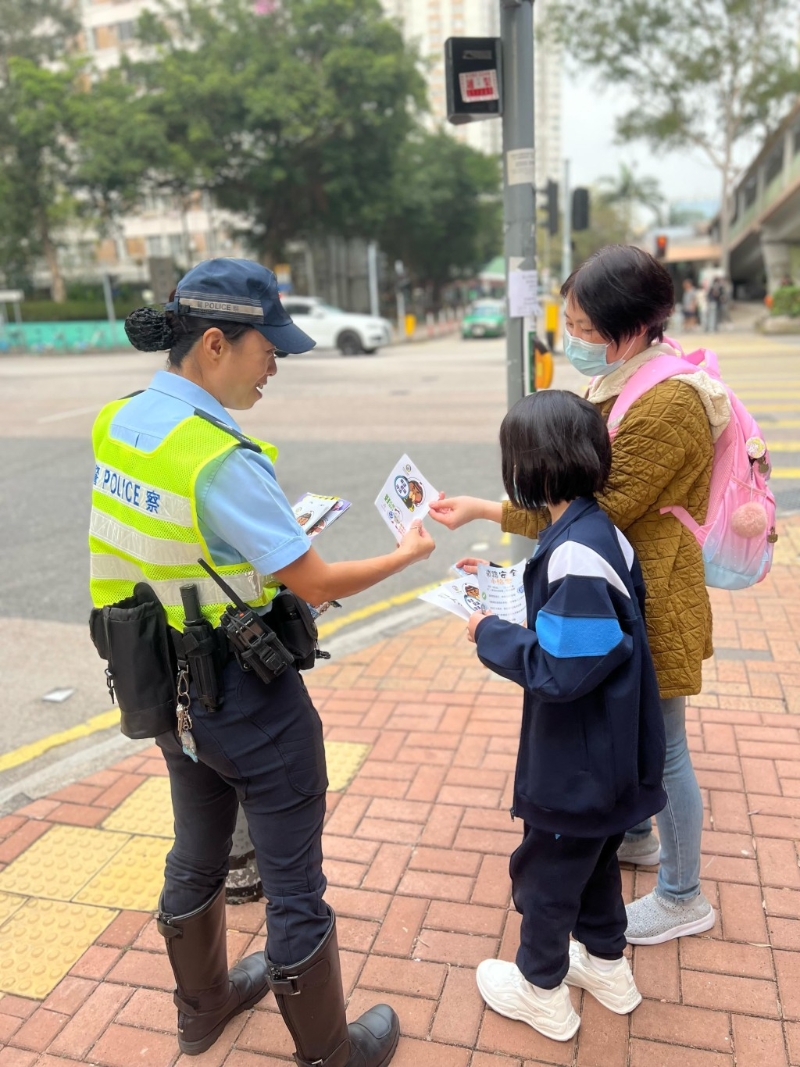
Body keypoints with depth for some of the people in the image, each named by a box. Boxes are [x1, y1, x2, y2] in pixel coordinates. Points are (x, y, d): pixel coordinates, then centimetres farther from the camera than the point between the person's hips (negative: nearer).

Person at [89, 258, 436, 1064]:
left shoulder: (116, 423, -3)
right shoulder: (223, 460, -27)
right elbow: (317, 585, -21)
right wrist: (407, 555, -6)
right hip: (248, 702, -8)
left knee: (196, 853, 28)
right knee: (294, 886, 12)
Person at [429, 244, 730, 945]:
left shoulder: (667, 404, -25)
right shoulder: (621, 383, 6)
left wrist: (484, 511, -22)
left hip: (649, 599, -9)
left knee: (656, 744, 6)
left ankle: (683, 898, 27)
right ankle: (637, 836, 48)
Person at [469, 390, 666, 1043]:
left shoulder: (574, 555, -31)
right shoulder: (601, 529, -2)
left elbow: (561, 669, -30)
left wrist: (492, 636, -15)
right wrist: (505, 583, 7)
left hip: (576, 762, -9)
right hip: (610, 752, 9)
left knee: (546, 868, 14)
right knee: (594, 857, 27)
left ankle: (542, 992, 37)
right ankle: (608, 967, 49)